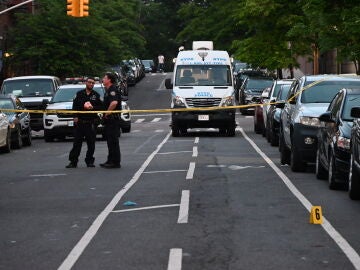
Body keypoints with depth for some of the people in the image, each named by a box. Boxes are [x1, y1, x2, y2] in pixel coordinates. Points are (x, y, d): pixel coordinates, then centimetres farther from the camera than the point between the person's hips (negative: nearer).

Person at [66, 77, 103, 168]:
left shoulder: (96, 95, 9)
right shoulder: (79, 94, 9)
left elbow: (101, 107, 4)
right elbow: (75, 106, 5)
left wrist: (93, 107, -13)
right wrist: (75, 116, -6)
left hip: (91, 123, 0)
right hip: (80, 122, 0)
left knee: (91, 143, 2)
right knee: (77, 143, -1)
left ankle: (89, 161, 12)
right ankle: (73, 161, 2)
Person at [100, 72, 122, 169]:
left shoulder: (113, 90, -15)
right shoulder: (108, 90, 19)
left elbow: (114, 103, -31)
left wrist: (107, 113, -20)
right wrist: (105, 115, 16)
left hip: (113, 119, -11)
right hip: (109, 120, 11)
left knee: (113, 141, -8)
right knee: (110, 141, 14)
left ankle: (115, 162, -6)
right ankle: (110, 161, 20)